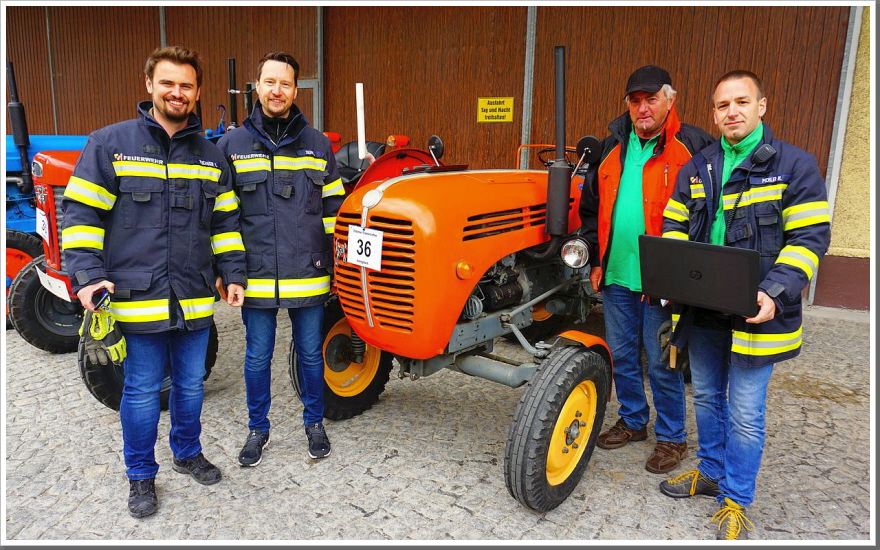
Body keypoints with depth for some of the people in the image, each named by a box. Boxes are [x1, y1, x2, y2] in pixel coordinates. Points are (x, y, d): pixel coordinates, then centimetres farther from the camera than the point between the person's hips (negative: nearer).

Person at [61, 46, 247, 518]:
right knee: (142, 391, 8)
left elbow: (225, 222, 13)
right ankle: (141, 475, 28)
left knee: (191, 384, 16)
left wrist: (232, 274, 6)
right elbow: (81, 215, -3)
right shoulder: (110, 144, -2)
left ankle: (188, 453, 38)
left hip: (195, 300, 4)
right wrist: (88, 276, -14)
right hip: (137, 298, -3)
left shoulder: (211, 156, 9)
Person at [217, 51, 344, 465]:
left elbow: (334, 208, 9)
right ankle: (257, 428, 32)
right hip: (256, 275, 0)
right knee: (257, 357, 12)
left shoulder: (317, 145, 4)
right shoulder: (231, 145, 2)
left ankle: (314, 422, 33)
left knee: (310, 353, 13)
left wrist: (330, 258, 6)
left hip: (308, 273, 1)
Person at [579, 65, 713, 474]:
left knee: (662, 364, 5)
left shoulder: (692, 146, -6)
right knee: (622, 355, 16)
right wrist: (596, 260, 11)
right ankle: (633, 421, 36)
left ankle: (671, 437, 25)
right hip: (616, 276, 5)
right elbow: (592, 205, 15)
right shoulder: (613, 146, 10)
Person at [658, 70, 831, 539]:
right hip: (701, 311, 5)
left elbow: (809, 238, -10)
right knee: (706, 398, 20)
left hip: (753, 314, -5)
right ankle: (710, 471, 40)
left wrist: (775, 294, -22)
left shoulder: (795, 165, -6)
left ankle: (735, 501, 24)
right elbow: (674, 226, 12)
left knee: (744, 415, 5)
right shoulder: (697, 168, 8)